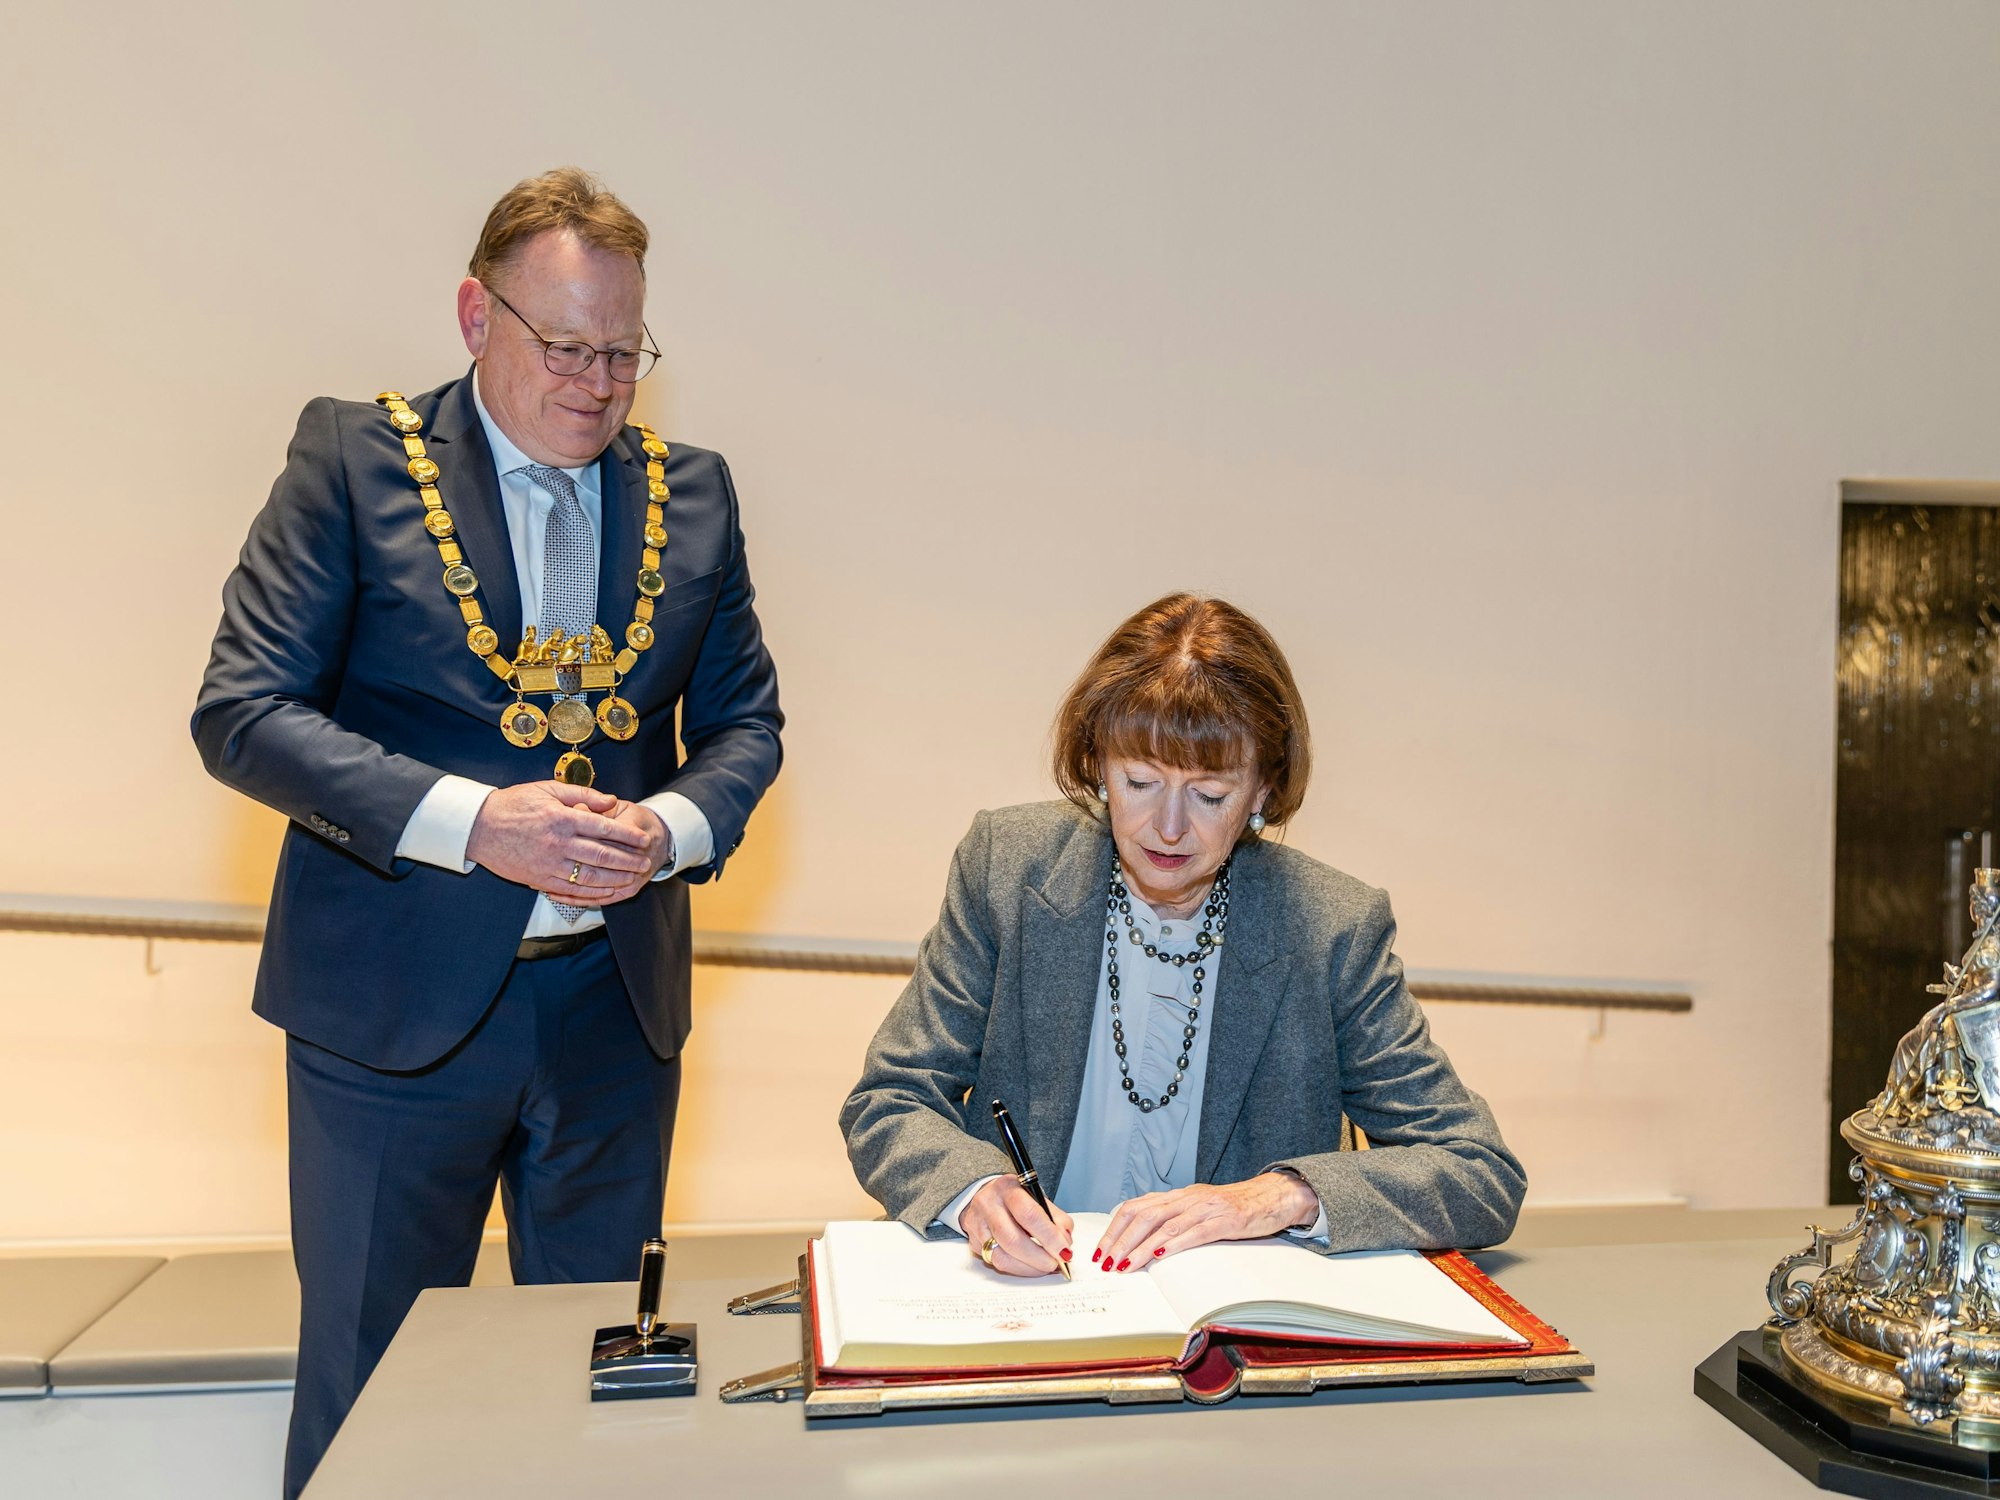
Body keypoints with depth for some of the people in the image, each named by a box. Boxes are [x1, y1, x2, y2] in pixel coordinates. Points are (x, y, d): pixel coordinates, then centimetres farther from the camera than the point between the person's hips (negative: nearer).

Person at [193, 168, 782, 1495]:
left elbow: (744, 721, 12)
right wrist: (473, 821, -20)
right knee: (368, 1388, 11)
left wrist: (672, 825, -10)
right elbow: (243, 712, -9)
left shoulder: (692, 495, 7)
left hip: (617, 1007, 4)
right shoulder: (354, 460, -3)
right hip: (396, 1003, -3)